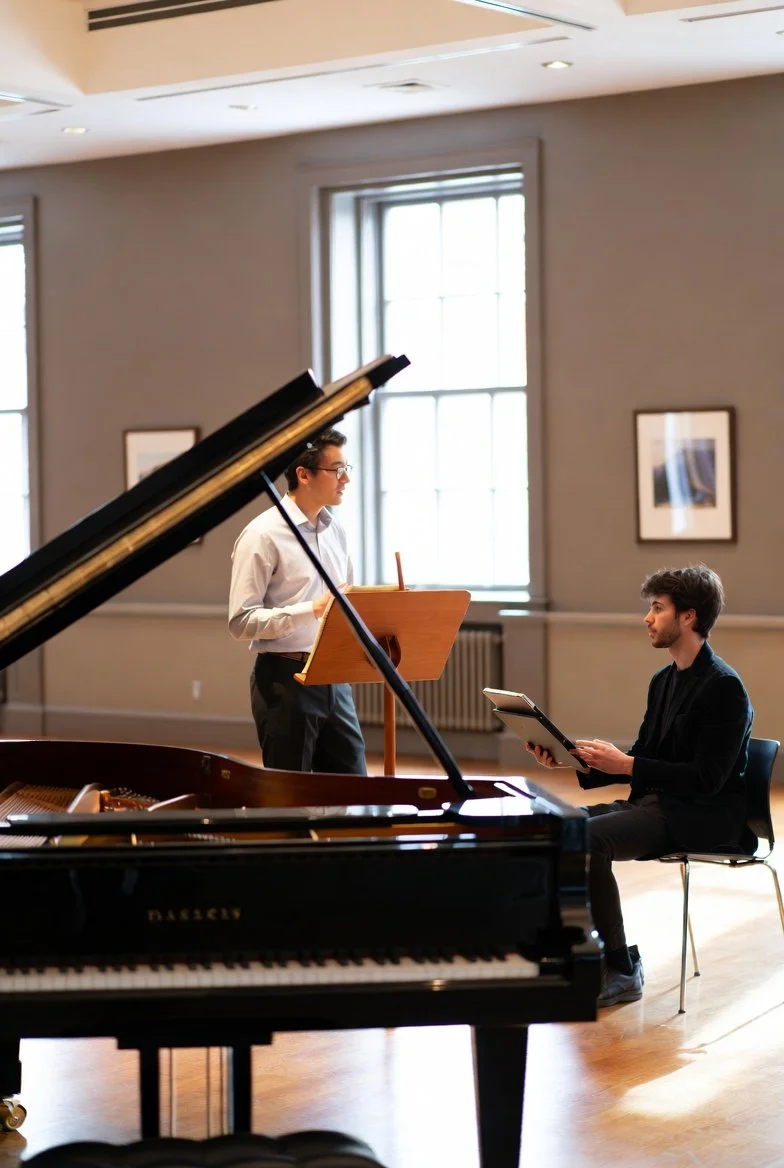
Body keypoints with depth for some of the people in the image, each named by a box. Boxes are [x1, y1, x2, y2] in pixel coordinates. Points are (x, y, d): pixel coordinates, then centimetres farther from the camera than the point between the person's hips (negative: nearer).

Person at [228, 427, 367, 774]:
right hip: (285, 678, -7)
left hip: (333, 678, 7)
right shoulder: (263, 535, -10)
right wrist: (313, 610, -23)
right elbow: (241, 621, -15)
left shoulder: (335, 532, 13)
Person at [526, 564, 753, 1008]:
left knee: (588, 839, -28)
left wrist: (626, 765, -25)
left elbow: (707, 779, -21)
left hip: (705, 819, -9)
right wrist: (572, 759, 1)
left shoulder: (724, 687, -15)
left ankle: (621, 971, -18)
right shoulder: (665, 680, 13)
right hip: (656, 804, 9)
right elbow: (641, 760, 16)